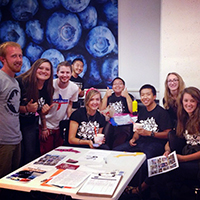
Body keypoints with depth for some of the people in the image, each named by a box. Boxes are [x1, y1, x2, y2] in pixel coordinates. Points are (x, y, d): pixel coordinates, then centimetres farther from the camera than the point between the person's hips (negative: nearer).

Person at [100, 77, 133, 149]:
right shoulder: (110, 97, 19)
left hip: (124, 125, -2)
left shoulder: (128, 96, 10)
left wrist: (127, 96, -8)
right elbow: (102, 111, 8)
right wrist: (106, 96, 2)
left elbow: (132, 111, -6)